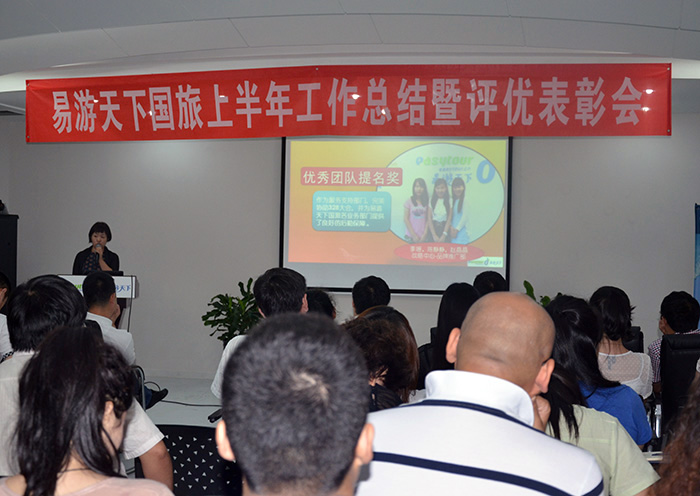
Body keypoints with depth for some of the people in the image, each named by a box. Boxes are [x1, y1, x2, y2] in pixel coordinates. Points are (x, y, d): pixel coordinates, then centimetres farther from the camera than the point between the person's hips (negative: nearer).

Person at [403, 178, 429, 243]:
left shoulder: (427, 202, 5)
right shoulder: (409, 202, 0)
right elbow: (406, 219, -2)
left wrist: (425, 234, -7)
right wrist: (413, 235, -7)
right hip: (411, 236, -1)